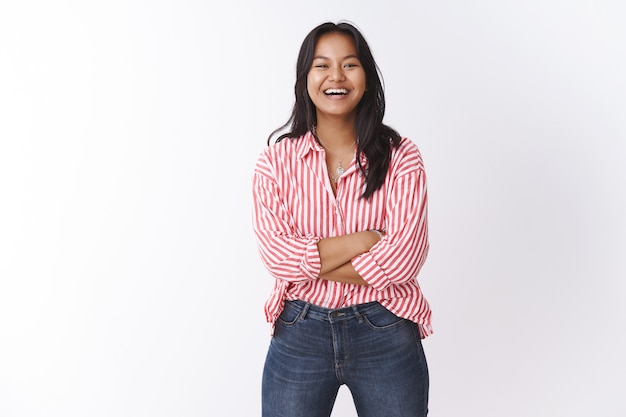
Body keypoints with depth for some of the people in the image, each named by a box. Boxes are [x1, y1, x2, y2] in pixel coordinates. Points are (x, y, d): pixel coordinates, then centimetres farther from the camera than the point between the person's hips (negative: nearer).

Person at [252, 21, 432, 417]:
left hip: (385, 335, 0)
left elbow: (404, 257, -15)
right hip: (299, 335, 1)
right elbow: (277, 254, -13)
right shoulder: (276, 160, -2)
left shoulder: (400, 156, -4)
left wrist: (310, 264, -13)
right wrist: (362, 240, -16)